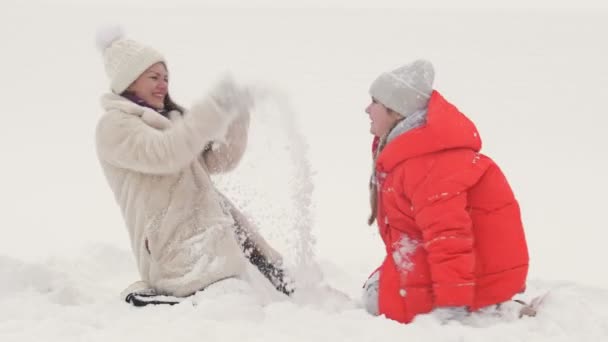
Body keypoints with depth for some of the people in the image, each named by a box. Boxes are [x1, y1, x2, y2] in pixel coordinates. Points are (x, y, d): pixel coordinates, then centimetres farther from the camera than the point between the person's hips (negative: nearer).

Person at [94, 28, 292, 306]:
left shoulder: (170, 120, 25)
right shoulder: (114, 125, -2)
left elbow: (220, 161, 18)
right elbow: (166, 153, -20)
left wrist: (237, 116, 4)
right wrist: (215, 106, -20)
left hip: (211, 229, 9)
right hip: (177, 249, -9)